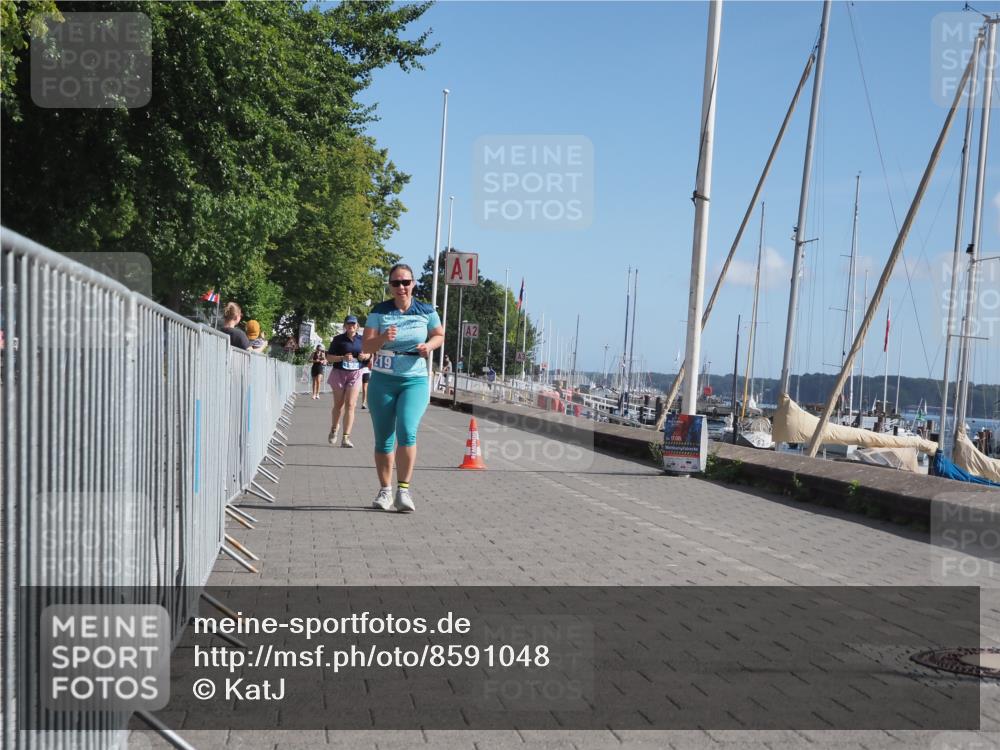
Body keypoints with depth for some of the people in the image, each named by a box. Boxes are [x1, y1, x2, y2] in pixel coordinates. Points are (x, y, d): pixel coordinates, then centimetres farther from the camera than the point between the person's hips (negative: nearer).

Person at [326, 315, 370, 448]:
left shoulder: (361, 340, 6)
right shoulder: (338, 339, -2)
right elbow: (328, 357, -4)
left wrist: (365, 356, -2)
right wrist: (342, 357, -20)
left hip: (355, 374, 1)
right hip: (339, 373, -1)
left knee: (350, 405, -10)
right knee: (339, 404, 11)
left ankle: (346, 438, -11)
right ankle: (334, 428, 39)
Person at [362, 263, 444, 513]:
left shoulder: (427, 312, 2)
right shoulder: (379, 312, 0)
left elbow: (439, 335, 17)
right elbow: (365, 347, -5)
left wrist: (429, 345, -5)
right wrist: (383, 338, -26)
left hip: (415, 381, -1)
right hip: (383, 381, 1)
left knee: (407, 431, -20)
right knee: (383, 438, 4)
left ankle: (404, 490, -14)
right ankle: (385, 491, 18)